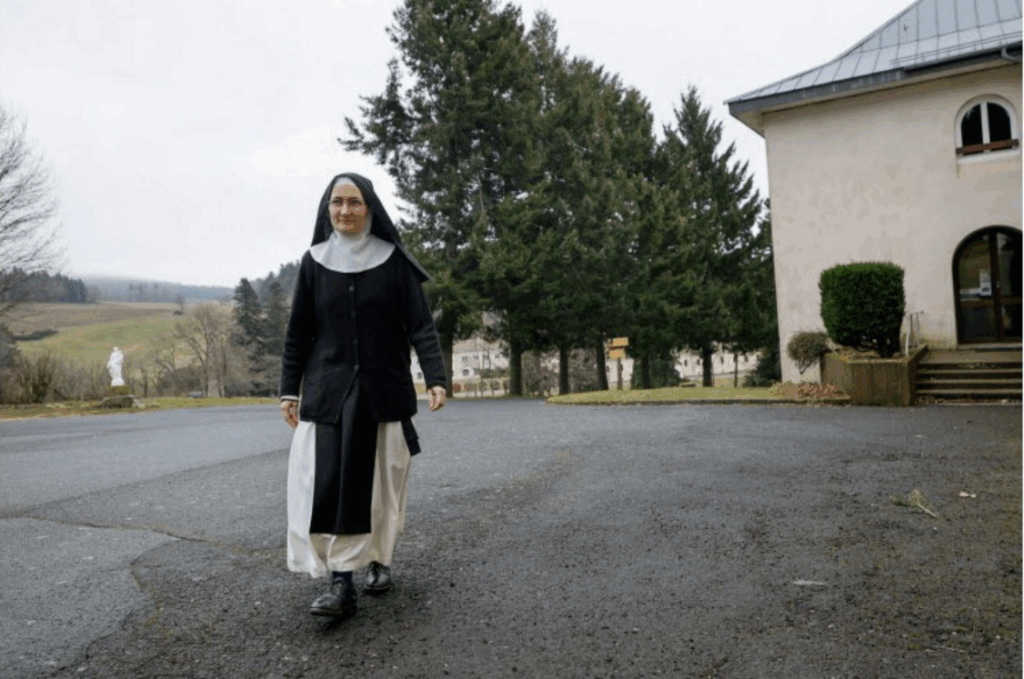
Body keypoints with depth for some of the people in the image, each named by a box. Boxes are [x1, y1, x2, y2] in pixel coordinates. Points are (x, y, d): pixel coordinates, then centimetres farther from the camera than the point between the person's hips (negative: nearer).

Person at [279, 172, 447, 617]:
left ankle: (379, 560, 27)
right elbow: (298, 332, 8)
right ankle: (341, 584, -3)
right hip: (328, 390, 1)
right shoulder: (314, 262, 4)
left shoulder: (395, 261, -2)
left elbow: (420, 324, -5)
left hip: (384, 388, -1)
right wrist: (289, 390, 6)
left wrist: (435, 377, -16)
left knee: (380, 482, 5)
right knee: (326, 483, -8)